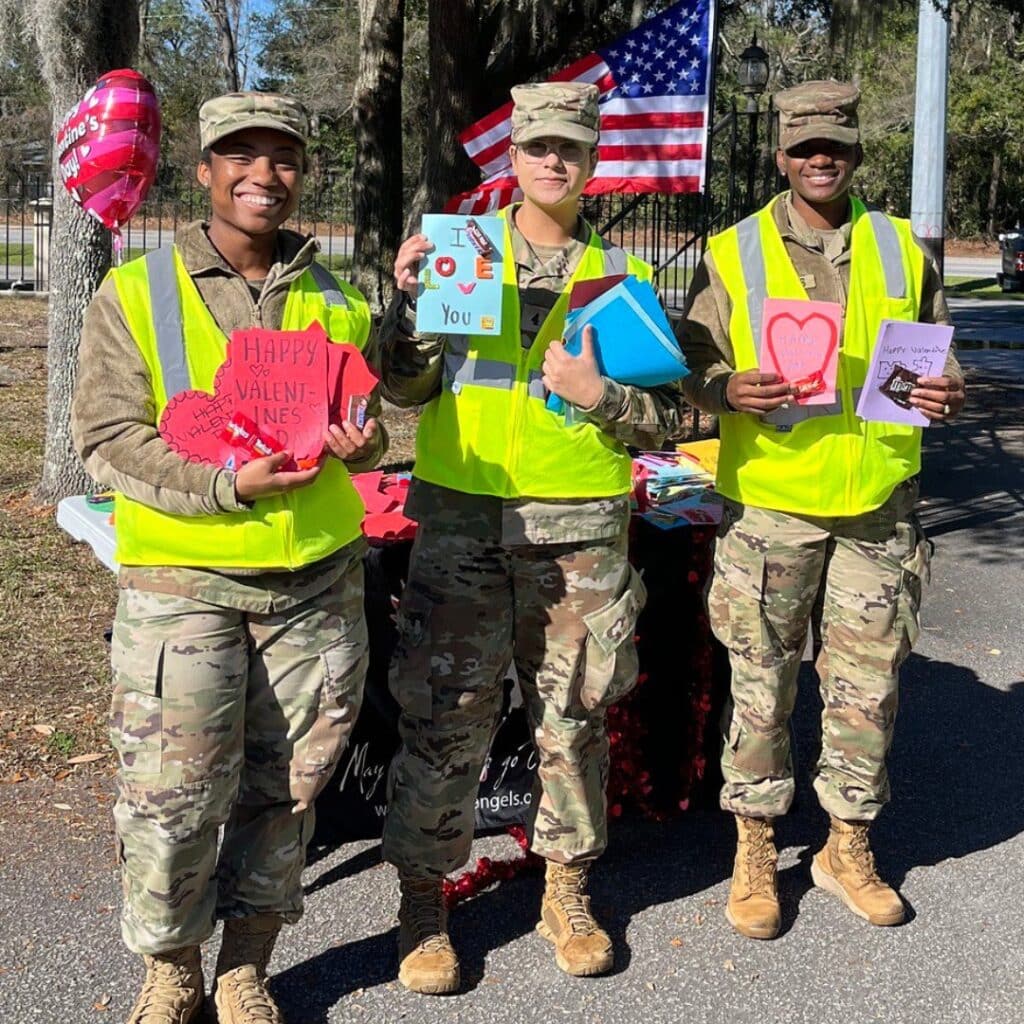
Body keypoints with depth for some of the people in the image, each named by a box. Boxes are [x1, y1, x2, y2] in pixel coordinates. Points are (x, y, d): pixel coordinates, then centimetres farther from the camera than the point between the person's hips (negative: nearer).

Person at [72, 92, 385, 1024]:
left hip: (319, 583, 3)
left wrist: (362, 442, -6)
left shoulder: (338, 303, 10)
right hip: (184, 583, -3)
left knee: (285, 789, 10)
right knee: (172, 797, -1)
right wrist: (227, 485, -21)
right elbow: (107, 439, -6)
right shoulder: (135, 293, -1)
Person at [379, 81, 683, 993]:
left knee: (574, 715, 11)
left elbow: (667, 418, 5)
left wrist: (599, 394, -12)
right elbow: (406, 388, 0)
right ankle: (423, 897, 19)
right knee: (444, 715, 2)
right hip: (463, 517, -1)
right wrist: (412, 300, -15)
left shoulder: (621, 272, 7)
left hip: (582, 527, 1)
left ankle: (568, 889, 29)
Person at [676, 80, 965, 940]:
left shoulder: (901, 250, 9)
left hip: (879, 504, 3)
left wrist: (948, 393, -6)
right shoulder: (733, 254, 2)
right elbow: (692, 367, 2)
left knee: (868, 683, 9)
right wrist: (730, 390, -20)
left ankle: (849, 846, 28)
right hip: (769, 501, -2)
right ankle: (755, 850, 22)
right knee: (762, 682, 5)